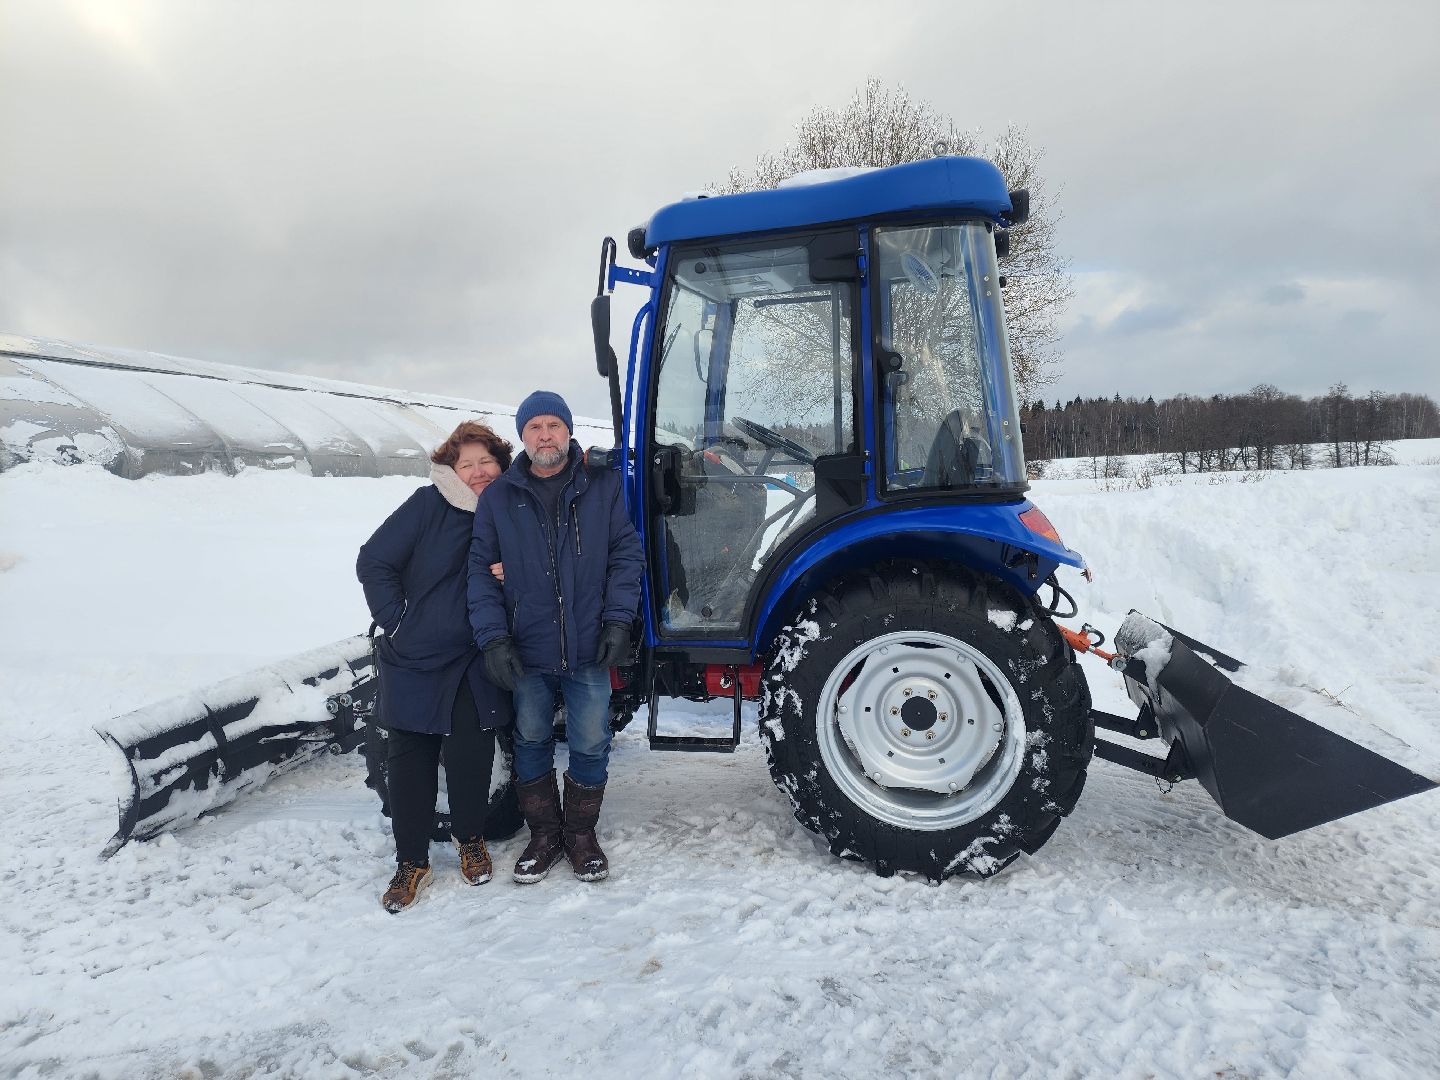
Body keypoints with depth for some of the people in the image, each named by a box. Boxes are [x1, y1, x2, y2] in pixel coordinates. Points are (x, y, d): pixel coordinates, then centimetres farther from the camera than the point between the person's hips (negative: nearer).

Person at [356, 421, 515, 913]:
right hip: (414, 660, -1)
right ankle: (411, 862, 22)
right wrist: (397, 622, -10)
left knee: (470, 752, -3)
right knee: (411, 759, 6)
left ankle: (471, 840, 24)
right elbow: (373, 562, -8)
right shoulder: (428, 505, -10)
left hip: (475, 663, 1)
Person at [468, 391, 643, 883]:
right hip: (527, 652, 1)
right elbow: (482, 570, 1)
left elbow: (626, 553, 0)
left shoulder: (603, 486, 1)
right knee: (532, 742, 13)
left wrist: (619, 620, -9)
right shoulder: (499, 497, 2)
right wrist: (493, 637, -9)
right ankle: (544, 834, 32)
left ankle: (581, 834, 29)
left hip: (590, 649, -1)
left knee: (590, 744, 8)